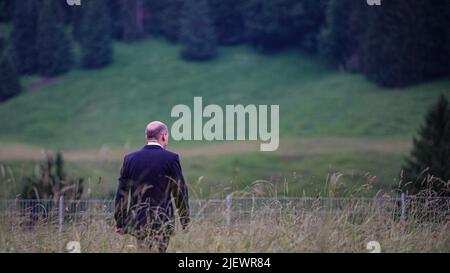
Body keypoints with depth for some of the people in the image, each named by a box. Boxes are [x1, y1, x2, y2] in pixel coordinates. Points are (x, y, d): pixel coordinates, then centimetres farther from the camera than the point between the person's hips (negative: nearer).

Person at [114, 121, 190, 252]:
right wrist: (185, 223, 7)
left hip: (135, 221, 4)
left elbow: (122, 192, 7)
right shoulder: (171, 158, -6)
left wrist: (119, 223, 13)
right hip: (161, 222, -4)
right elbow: (180, 192, -2)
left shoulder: (130, 158, 5)